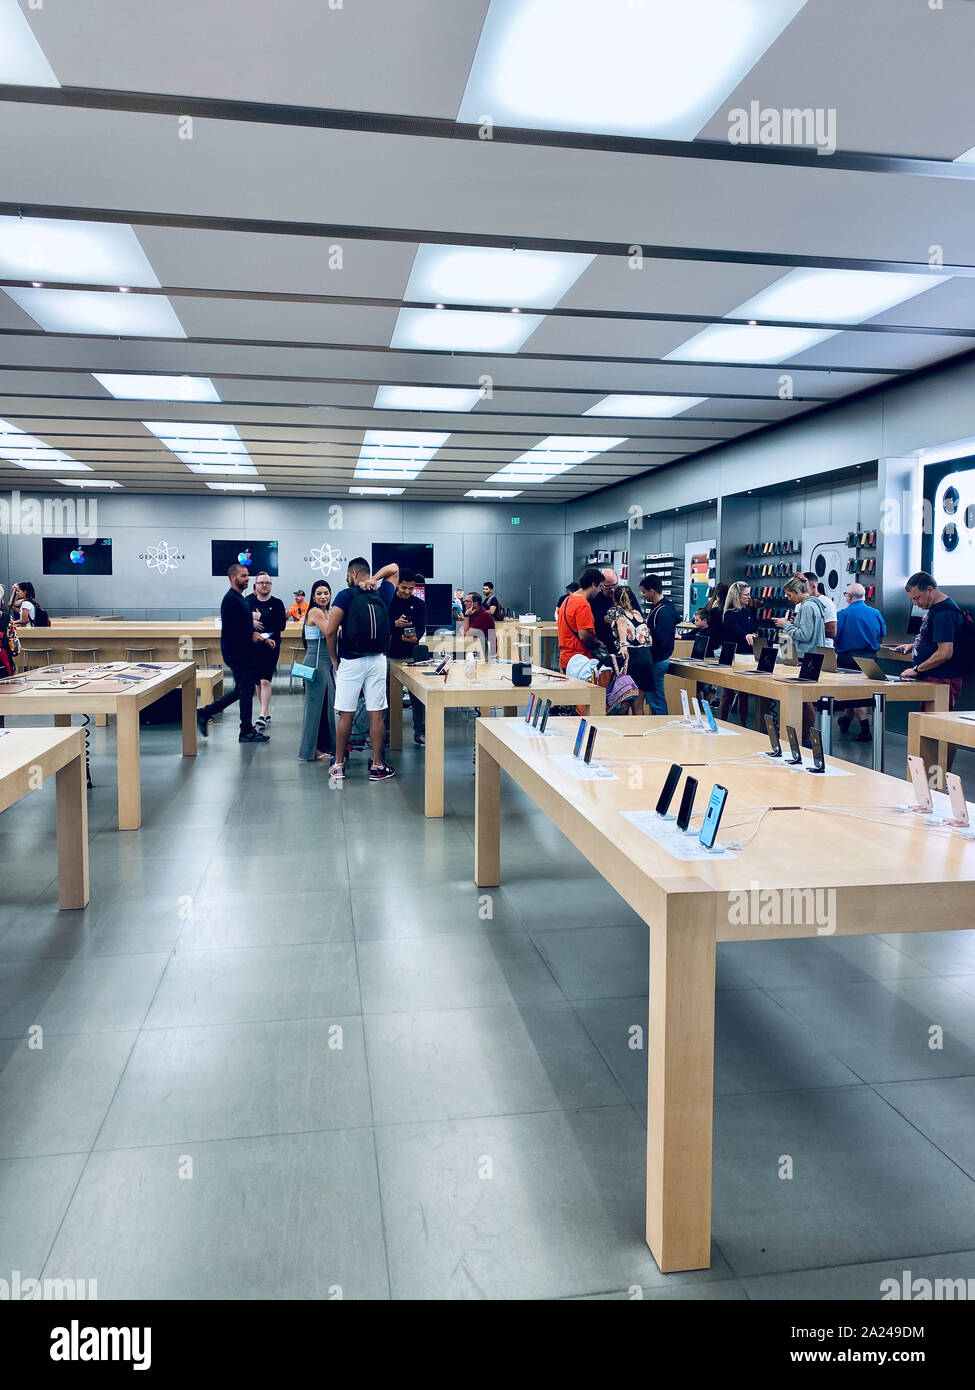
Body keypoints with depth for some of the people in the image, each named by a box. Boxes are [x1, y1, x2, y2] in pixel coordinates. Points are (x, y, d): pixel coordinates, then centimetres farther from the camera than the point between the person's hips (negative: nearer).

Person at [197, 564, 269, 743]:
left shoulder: (239, 598, 18)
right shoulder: (231, 599, -14)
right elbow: (229, 627, -23)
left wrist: (254, 634, 9)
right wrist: (251, 636, -17)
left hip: (242, 652, 10)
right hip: (237, 652, -10)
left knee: (241, 689, 15)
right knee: (246, 689, -4)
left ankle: (204, 713, 20)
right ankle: (246, 732, 5)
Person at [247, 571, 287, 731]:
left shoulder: (277, 603, -1)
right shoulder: (248, 601, 6)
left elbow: (281, 625, -11)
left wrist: (260, 619, -16)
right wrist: (250, 623, -16)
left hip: (271, 647, -4)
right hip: (253, 646, 4)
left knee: (265, 681, -14)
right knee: (258, 682, 11)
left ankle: (262, 716, -18)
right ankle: (267, 713, 25)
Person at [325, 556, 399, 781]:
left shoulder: (346, 596, -7)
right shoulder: (382, 595, 6)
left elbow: (330, 631, -13)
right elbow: (394, 568, 24)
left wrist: (334, 658, 1)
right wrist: (375, 579, 6)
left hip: (350, 662, -3)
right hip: (377, 660, 3)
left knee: (345, 714, 4)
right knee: (376, 714, 4)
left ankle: (338, 765, 12)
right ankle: (377, 766, 9)